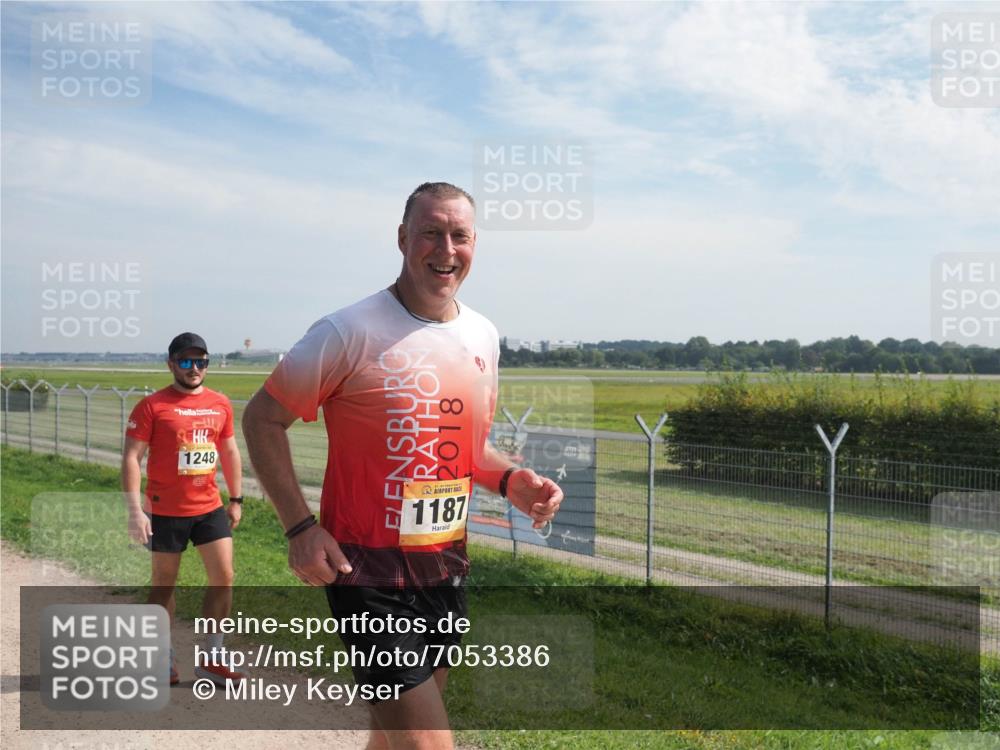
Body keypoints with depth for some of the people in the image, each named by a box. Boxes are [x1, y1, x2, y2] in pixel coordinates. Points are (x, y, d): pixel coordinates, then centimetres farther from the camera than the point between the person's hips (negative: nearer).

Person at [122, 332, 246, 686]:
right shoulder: (152, 406, -8)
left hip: (210, 508, 4)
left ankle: (211, 657, 15)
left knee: (224, 577, 1)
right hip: (166, 511, -4)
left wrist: (236, 499, 13)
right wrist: (135, 509, -18)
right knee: (164, 584, 9)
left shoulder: (221, 404, 5)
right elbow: (131, 457, -11)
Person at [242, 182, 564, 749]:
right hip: (368, 570, -6)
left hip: (448, 567, 7)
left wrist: (511, 480, -1)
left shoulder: (484, 336, 6)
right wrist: (301, 527, -15)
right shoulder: (350, 332, -14)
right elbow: (262, 419, -6)